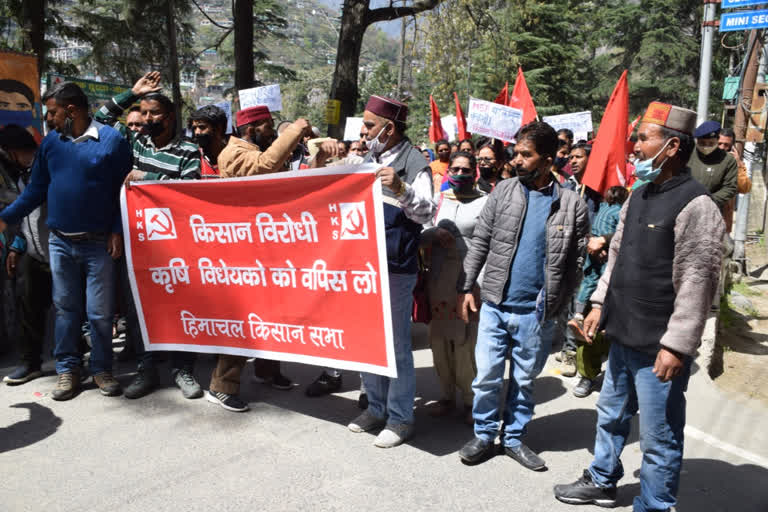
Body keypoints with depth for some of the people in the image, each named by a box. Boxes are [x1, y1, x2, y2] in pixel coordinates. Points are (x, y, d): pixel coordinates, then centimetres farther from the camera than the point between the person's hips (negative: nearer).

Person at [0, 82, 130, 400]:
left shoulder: (111, 140, -6)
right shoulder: (50, 142, 7)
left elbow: (123, 190, -5)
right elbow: (36, 189, 10)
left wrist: (117, 231, -10)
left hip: (99, 243, -4)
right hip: (60, 242, 4)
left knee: (100, 311, 3)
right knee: (65, 307, 11)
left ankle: (102, 368, 18)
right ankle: (67, 368, 22)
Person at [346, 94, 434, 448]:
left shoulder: (413, 161, -9)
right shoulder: (369, 159, 13)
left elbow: (425, 213, -17)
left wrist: (401, 188, -32)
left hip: (396, 267, -8)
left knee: (396, 343, 0)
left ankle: (400, 418, 14)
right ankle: (376, 407, 30)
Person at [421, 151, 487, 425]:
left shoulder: (486, 202, 3)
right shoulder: (438, 199, 13)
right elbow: (419, 233, 10)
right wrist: (434, 233, -11)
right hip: (439, 277, 4)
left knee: (465, 341, -5)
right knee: (439, 338, 7)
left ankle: (471, 399, 13)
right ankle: (447, 395, 23)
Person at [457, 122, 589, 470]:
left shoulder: (572, 205, -2)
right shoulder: (503, 192, 1)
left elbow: (576, 261, 0)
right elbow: (480, 242, 3)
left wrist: (559, 305, -5)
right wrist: (466, 287, -2)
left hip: (537, 312, 0)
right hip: (495, 304, 1)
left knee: (525, 380, 14)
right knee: (487, 376, 6)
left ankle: (514, 438, 32)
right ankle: (484, 435, 26)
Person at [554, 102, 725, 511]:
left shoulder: (696, 205, -16)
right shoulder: (638, 196, 10)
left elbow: (697, 281, -20)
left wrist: (676, 344, -20)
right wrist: (600, 303, 16)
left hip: (658, 347, -9)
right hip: (623, 335, 9)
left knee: (659, 438, 5)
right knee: (611, 415, 24)